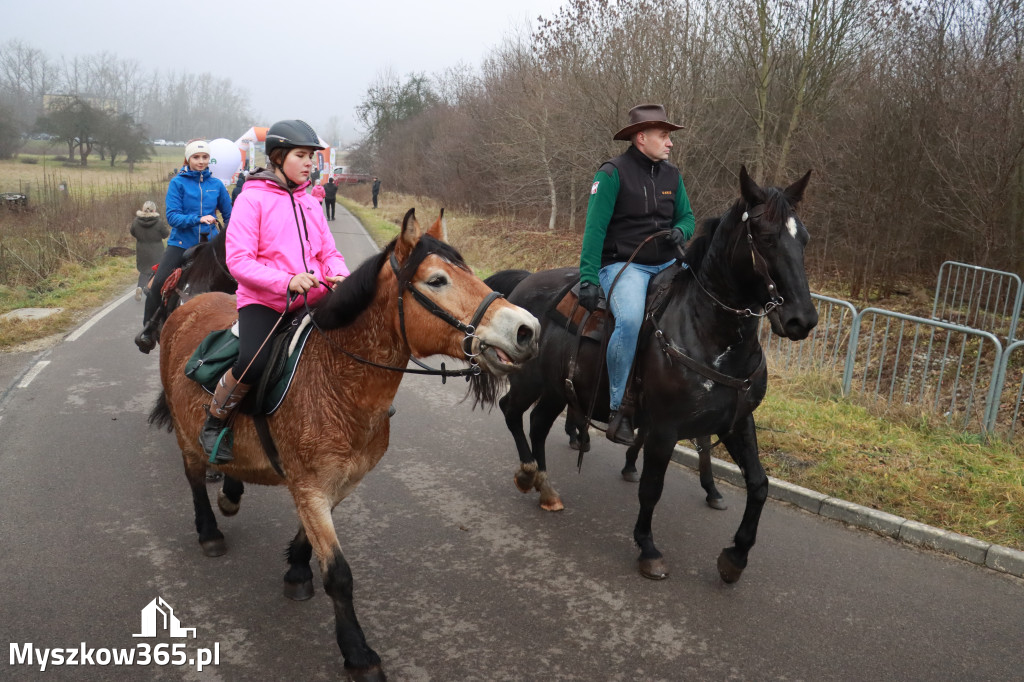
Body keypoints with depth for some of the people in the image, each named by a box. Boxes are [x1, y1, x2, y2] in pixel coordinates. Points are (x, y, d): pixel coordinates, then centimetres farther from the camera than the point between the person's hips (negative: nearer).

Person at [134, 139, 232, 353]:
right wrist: (198, 219, -24)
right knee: (159, 283, -16)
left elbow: (229, 215, 15)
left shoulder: (216, 185, 7)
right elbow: (172, 216, -9)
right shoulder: (178, 183, -1)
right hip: (181, 243, -2)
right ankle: (148, 329, 0)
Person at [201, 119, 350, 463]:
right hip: (262, 302, -6)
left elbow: (329, 253, 16)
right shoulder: (252, 199, -4)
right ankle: (215, 422, 2)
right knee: (253, 363, -28)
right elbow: (238, 260, -12)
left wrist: (338, 275, -8)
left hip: (312, 301, 6)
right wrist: (286, 281, -25)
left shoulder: (310, 204, 13)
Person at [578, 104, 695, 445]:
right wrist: (588, 278, -20)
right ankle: (619, 408, -21)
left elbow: (687, 216, 21)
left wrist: (680, 231, -5)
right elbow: (595, 229, -12)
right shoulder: (612, 173, -6)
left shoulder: (672, 175, 13)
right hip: (623, 266, -7)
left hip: (667, 264, 7)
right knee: (630, 320, -34)